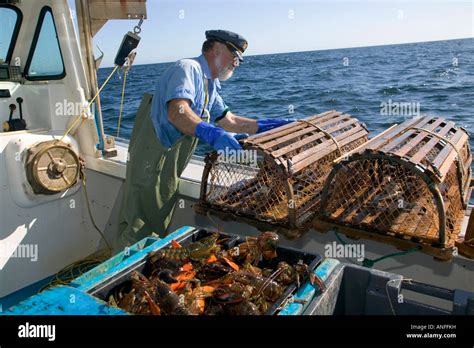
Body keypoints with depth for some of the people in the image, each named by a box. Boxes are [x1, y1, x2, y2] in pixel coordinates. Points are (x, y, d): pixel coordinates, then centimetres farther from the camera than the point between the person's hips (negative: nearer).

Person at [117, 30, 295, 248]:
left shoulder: (210, 85, 19)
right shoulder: (188, 68, -12)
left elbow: (230, 121, 20)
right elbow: (177, 112, -31)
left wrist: (273, 125, 15)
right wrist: (212, 134, -45)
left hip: (167, 170, 10)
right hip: (152, 162, -10)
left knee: (158, 229, 17)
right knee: (142, 234, -4)